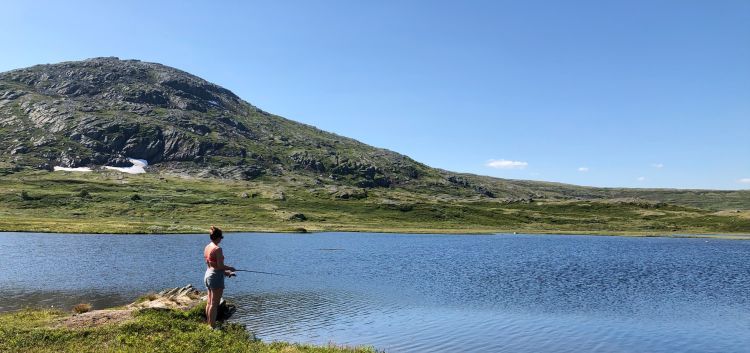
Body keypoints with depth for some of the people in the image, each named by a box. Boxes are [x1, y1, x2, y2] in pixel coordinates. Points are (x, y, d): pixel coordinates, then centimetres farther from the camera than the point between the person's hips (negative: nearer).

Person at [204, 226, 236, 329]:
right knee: (214, 304, -5)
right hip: (216, 276, -9)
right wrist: (230, 268, -1)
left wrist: (225, 272, 17)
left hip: (208, 274, 9)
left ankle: (210, 325, 22)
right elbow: (220, 266, -20)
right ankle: (213, 327, -1)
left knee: (209, 302, 14)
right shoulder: (217, 249, -17)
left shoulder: (207, 248, 11)